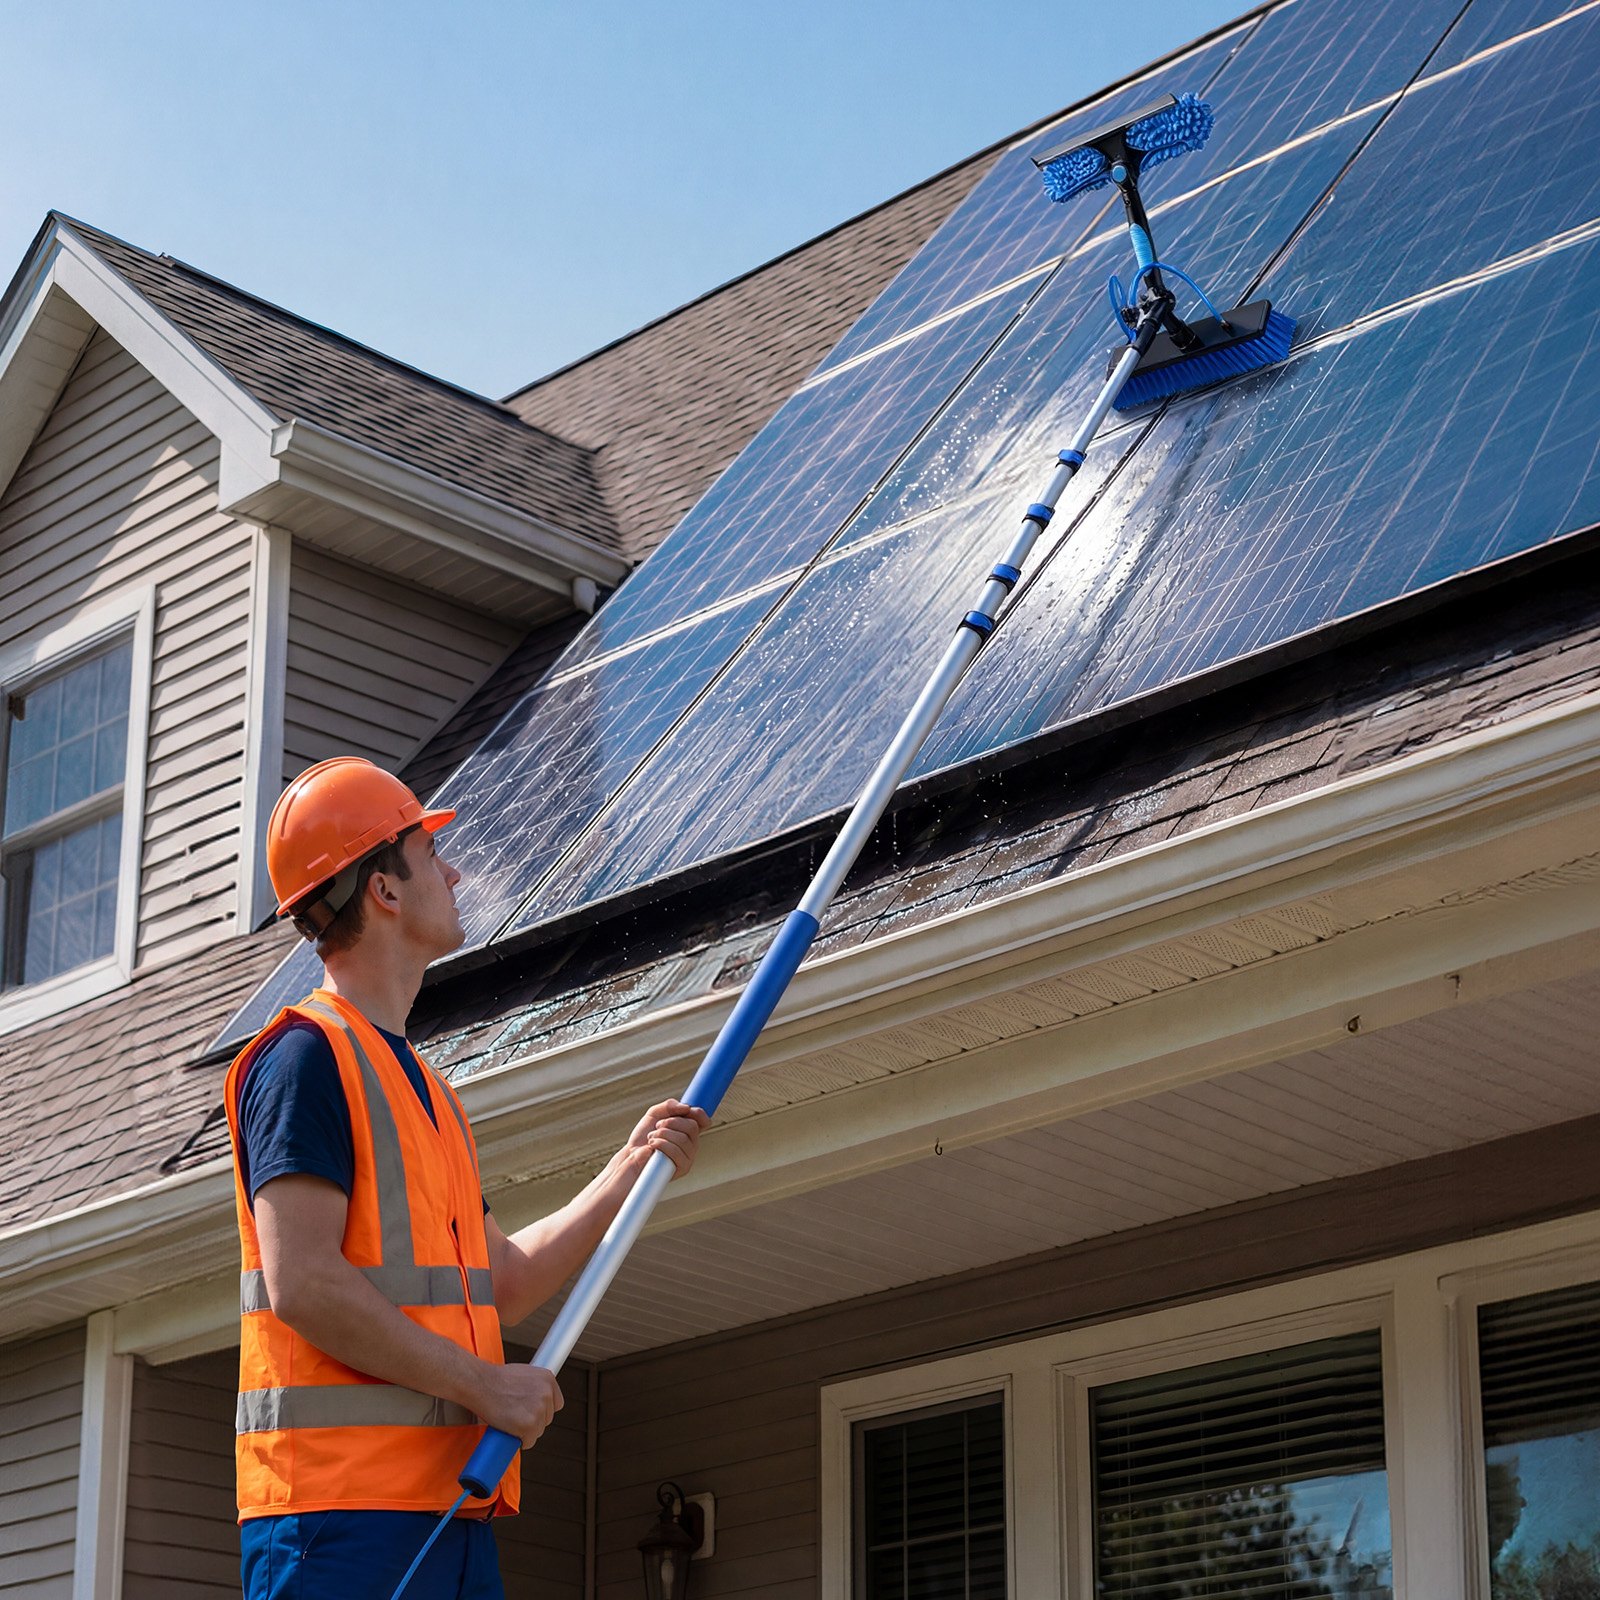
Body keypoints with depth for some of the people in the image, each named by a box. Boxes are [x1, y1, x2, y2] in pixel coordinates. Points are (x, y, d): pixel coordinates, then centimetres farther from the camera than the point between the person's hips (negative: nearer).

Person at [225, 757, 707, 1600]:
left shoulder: (424, 1086, 22)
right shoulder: (304, 1056, -8)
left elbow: (505, 1283, 25)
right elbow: (305, 1285, -17)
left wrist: (632, 1169, 20)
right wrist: (482, 1384, -14)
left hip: (447, 1498, 9)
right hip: (342, 1502, -9)